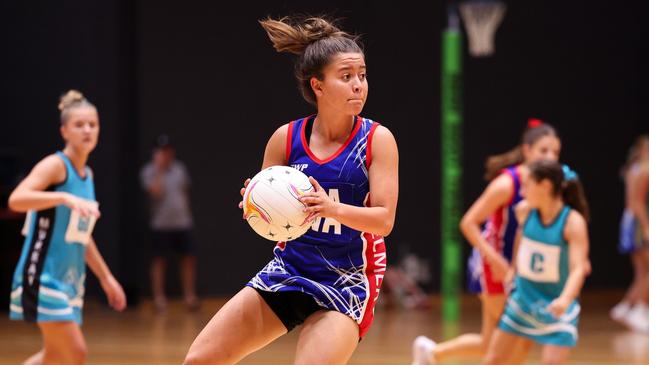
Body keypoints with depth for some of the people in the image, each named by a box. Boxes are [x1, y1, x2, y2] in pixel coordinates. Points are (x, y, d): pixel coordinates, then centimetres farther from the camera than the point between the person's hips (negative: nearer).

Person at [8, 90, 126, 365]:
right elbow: (16, 200, -28)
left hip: (70, 278, 9)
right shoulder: (55, 165, -11)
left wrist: (106, 278, 24)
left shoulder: (87, 174, 14)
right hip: (42, 274, -9)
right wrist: (64, 197, -39)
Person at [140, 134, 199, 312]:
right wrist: (159, 169, -17)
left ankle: (189, 295, 6)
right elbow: (156, 192, -18)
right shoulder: (149, 171, -3)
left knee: (189, 258, 0)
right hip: (161, 223, -4)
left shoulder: (180, 168, 12)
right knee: (159, 260, 0)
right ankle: (159, 297, 6)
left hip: (182, 222, 4)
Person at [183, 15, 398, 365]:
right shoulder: (286, 138, -2)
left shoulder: (377, 139, -9)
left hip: (346, 284, -3)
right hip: (288, 270, 4)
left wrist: (332, 208, -32)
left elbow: (384, 220, -14)